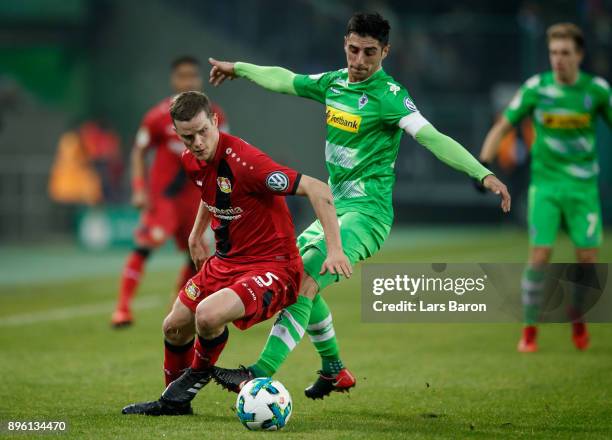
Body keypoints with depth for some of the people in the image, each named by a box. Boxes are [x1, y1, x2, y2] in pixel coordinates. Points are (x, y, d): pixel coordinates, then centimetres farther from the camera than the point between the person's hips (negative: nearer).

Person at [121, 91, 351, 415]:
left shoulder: (243, 161, -27)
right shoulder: (192, 161, -1)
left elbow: (318, 190, -30)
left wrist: (334, 250, -35)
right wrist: (196, 233, 26)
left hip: (272, 266, -8)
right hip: (226, 261, 8)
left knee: (207, 315, -30)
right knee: (174, 327, 12)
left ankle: (198, 374, 3)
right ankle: (174, 400, 38)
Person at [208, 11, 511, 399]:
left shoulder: (388, 95, -15)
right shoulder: (333, 83, 7)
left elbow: (432, 138, -26)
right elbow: (284, 80, 25)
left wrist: (484, 174, -38)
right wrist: (238, 69, 39)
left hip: (367, 214, -9)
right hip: (335, 207, 9)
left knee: (304, 281, -23)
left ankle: (261, 376, -27)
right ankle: (335, 370, 33)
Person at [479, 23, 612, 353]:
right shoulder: (535, 87, -4)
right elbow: (502, 127, 3)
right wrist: (483, 165, -9)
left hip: (583, 186, 1)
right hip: (545, 185, -1)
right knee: (540, 256, -10)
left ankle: (577, 318, 25)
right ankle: (529, 330, 4)